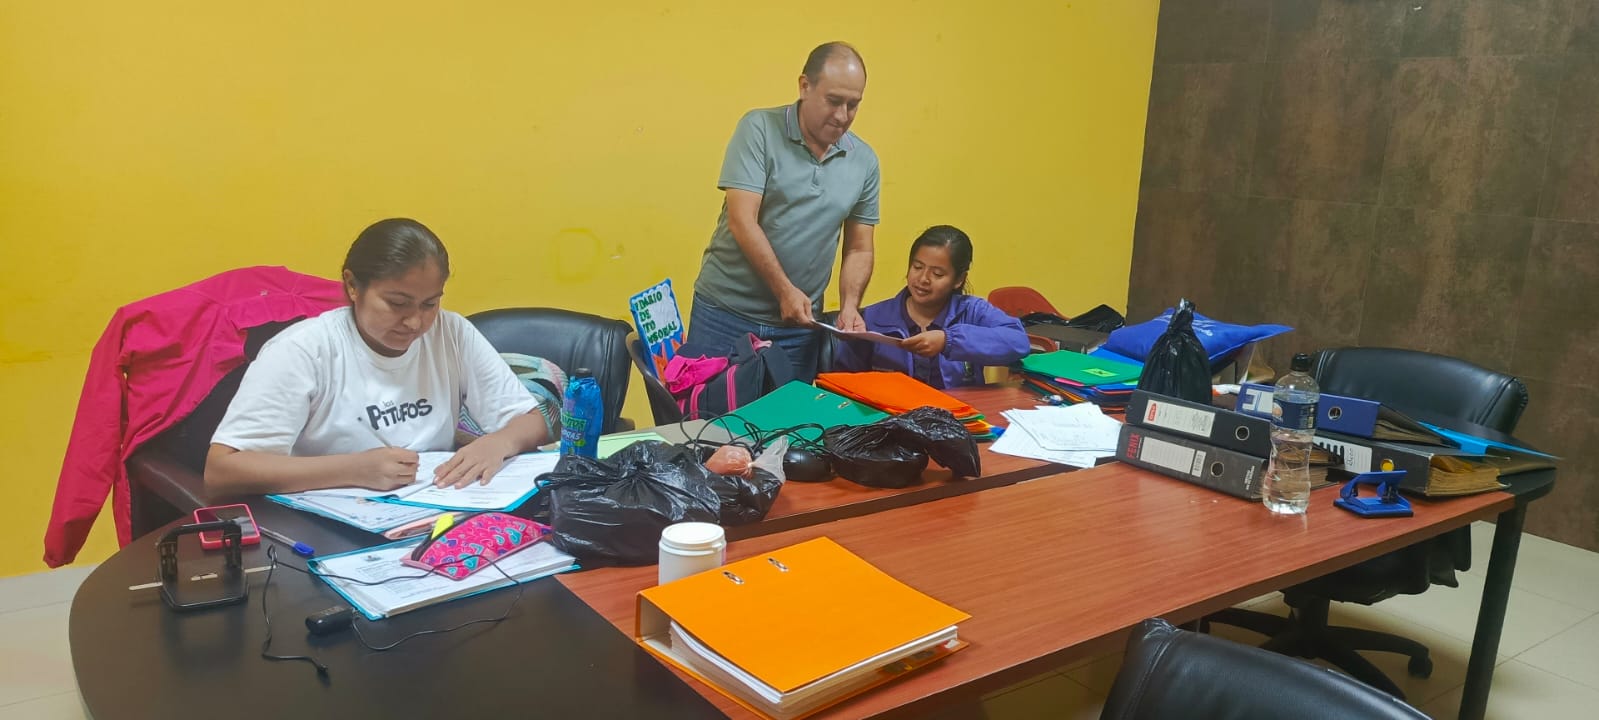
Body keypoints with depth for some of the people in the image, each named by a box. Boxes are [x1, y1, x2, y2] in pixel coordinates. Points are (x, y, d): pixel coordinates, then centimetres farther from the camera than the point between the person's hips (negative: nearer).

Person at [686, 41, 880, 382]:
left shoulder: (864, 161, 4)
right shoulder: (759, 129, -7)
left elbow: (859, 249, 9)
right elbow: (742, 222, -14)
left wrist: (849, 305, -7)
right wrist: (784, 290, -18)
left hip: (799, 325, 3)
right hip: (725, 312, -3)